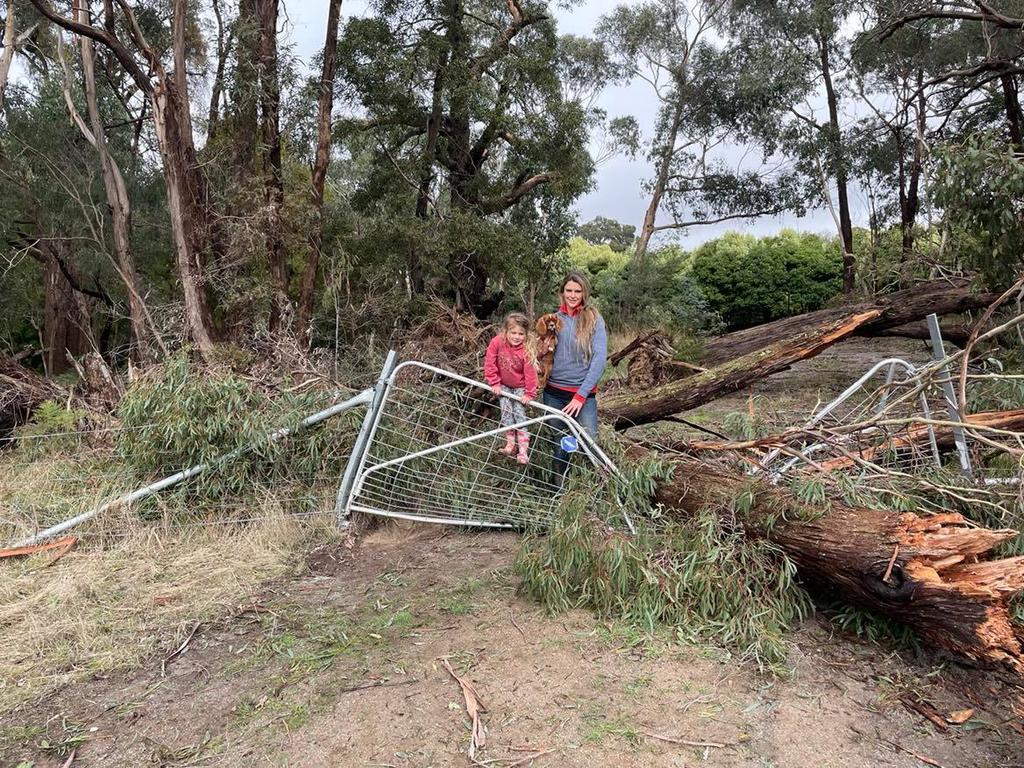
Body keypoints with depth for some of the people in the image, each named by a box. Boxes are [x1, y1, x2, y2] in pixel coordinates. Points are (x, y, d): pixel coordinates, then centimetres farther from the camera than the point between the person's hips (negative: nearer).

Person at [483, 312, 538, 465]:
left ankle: (523, 451, -5)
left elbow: (530, 372, -20)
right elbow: (489, 363, -15)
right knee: (506, 412, -6)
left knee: (519, 414, -7)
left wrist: (529, 393, -15)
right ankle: (510, 443, 7)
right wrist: (494, 383, -11)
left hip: (520, 387, -2)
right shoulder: (497, 342, -23)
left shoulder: (526, 350, -26)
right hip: (503, 385, 2)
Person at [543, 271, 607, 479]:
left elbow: (600, 358, -11)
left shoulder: (593, 319, -3)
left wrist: (581, 395, -16)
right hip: (553, 393, 3)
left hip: (583, 393, -3)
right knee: (558, 446, 11)